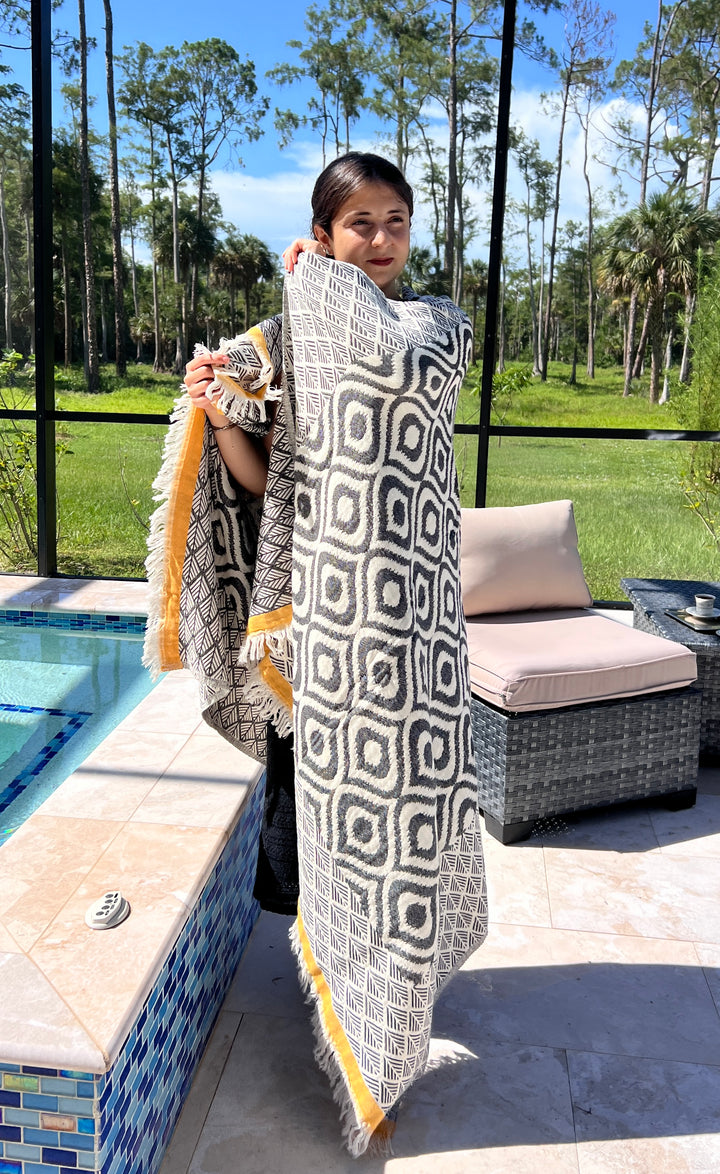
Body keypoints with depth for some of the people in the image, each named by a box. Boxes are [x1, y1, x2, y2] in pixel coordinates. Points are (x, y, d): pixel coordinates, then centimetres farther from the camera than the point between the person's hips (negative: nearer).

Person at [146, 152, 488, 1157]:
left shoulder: (439, 321, 2)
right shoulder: (284, 344, 6)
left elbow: (397, 363, -24)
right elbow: (263, 481, 5)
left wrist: (323, 281, -8)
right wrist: (219, 414, -14)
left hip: (409, 601, -1)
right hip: (324, 598, 1)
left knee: (406, 777, 7)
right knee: (335, 774, 11)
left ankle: (392, 980, 30)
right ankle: (344, 953, 35)